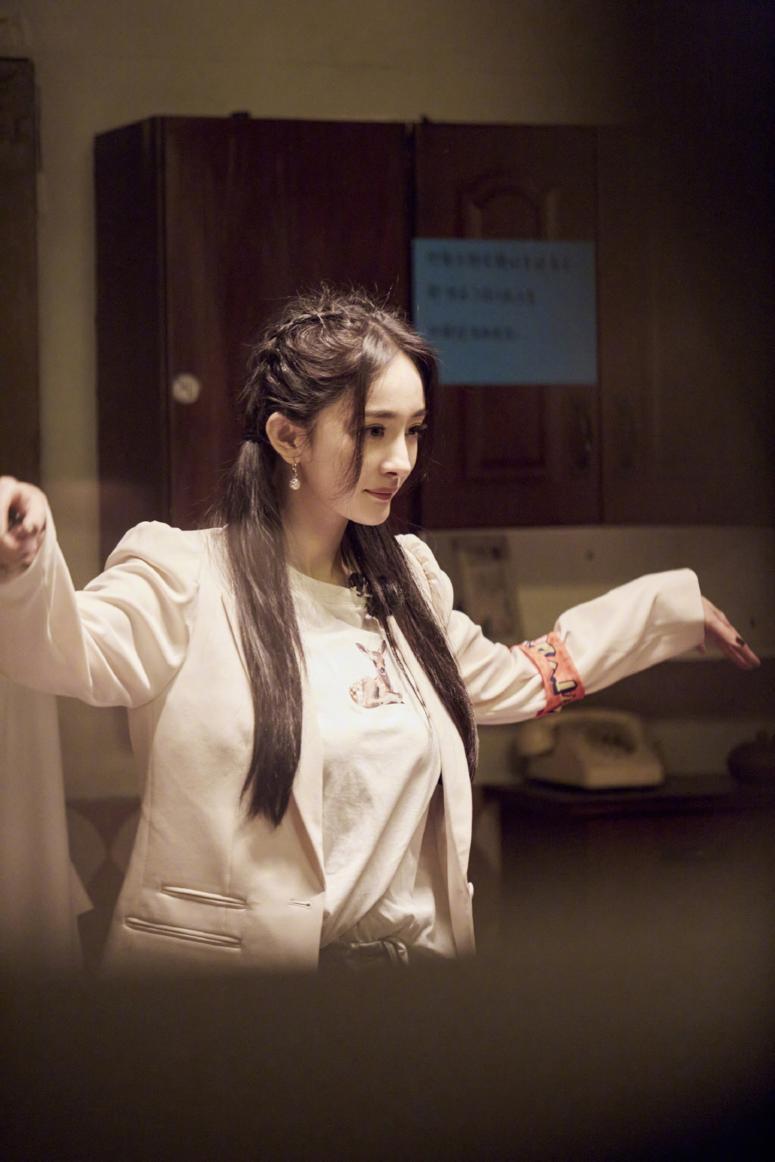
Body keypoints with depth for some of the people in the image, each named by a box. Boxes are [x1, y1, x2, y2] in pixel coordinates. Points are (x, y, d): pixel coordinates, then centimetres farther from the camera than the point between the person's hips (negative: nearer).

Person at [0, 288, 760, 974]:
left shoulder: (404, 582, 12)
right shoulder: (186, 579, -10)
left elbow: (510, 683, 29)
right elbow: (67, 649, -30)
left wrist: (674, 608, 32)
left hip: (413, 948, 6)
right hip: (231, 957, -6)